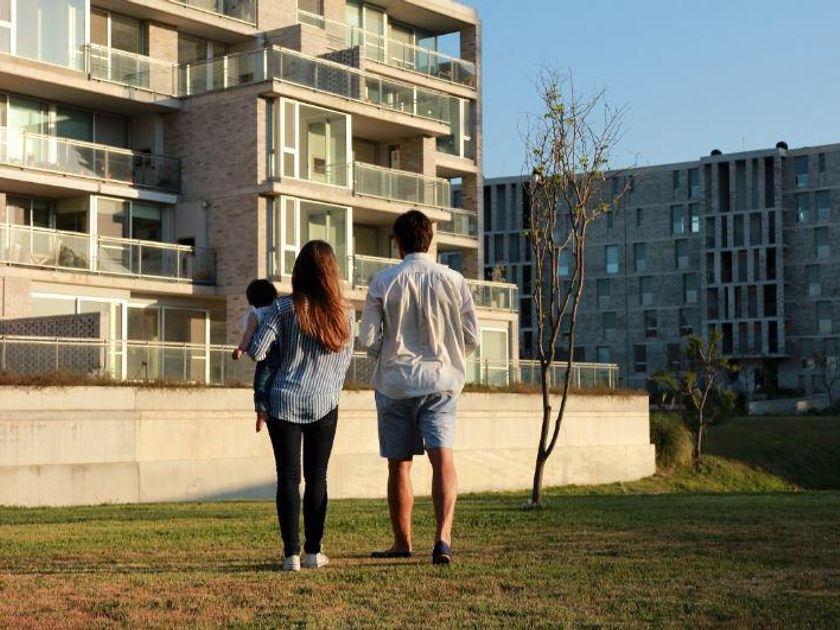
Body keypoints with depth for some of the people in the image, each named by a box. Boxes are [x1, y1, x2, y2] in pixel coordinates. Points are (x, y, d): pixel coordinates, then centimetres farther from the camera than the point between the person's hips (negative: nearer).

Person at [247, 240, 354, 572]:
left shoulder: (285, 308, -7)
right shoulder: (344, 313, 1)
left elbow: (257, 351, -12)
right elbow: (345, 360, 10)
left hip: (284, 402, -2)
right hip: (324, 403, 2)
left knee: (288, 478, 1)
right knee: (317, 478, 10)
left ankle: (291, 553, -2)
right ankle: (313, 552, 10)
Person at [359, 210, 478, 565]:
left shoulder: (383, 282, -4)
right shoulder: (453, 280, 0)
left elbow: (368, 339, -5)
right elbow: (471, 338, 2)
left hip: (394, 383, 0)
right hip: (441, 381, 0)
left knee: (399, 466, 10)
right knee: (443, 458, -7)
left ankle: (402, 543, 23)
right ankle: (443, 536, -26)